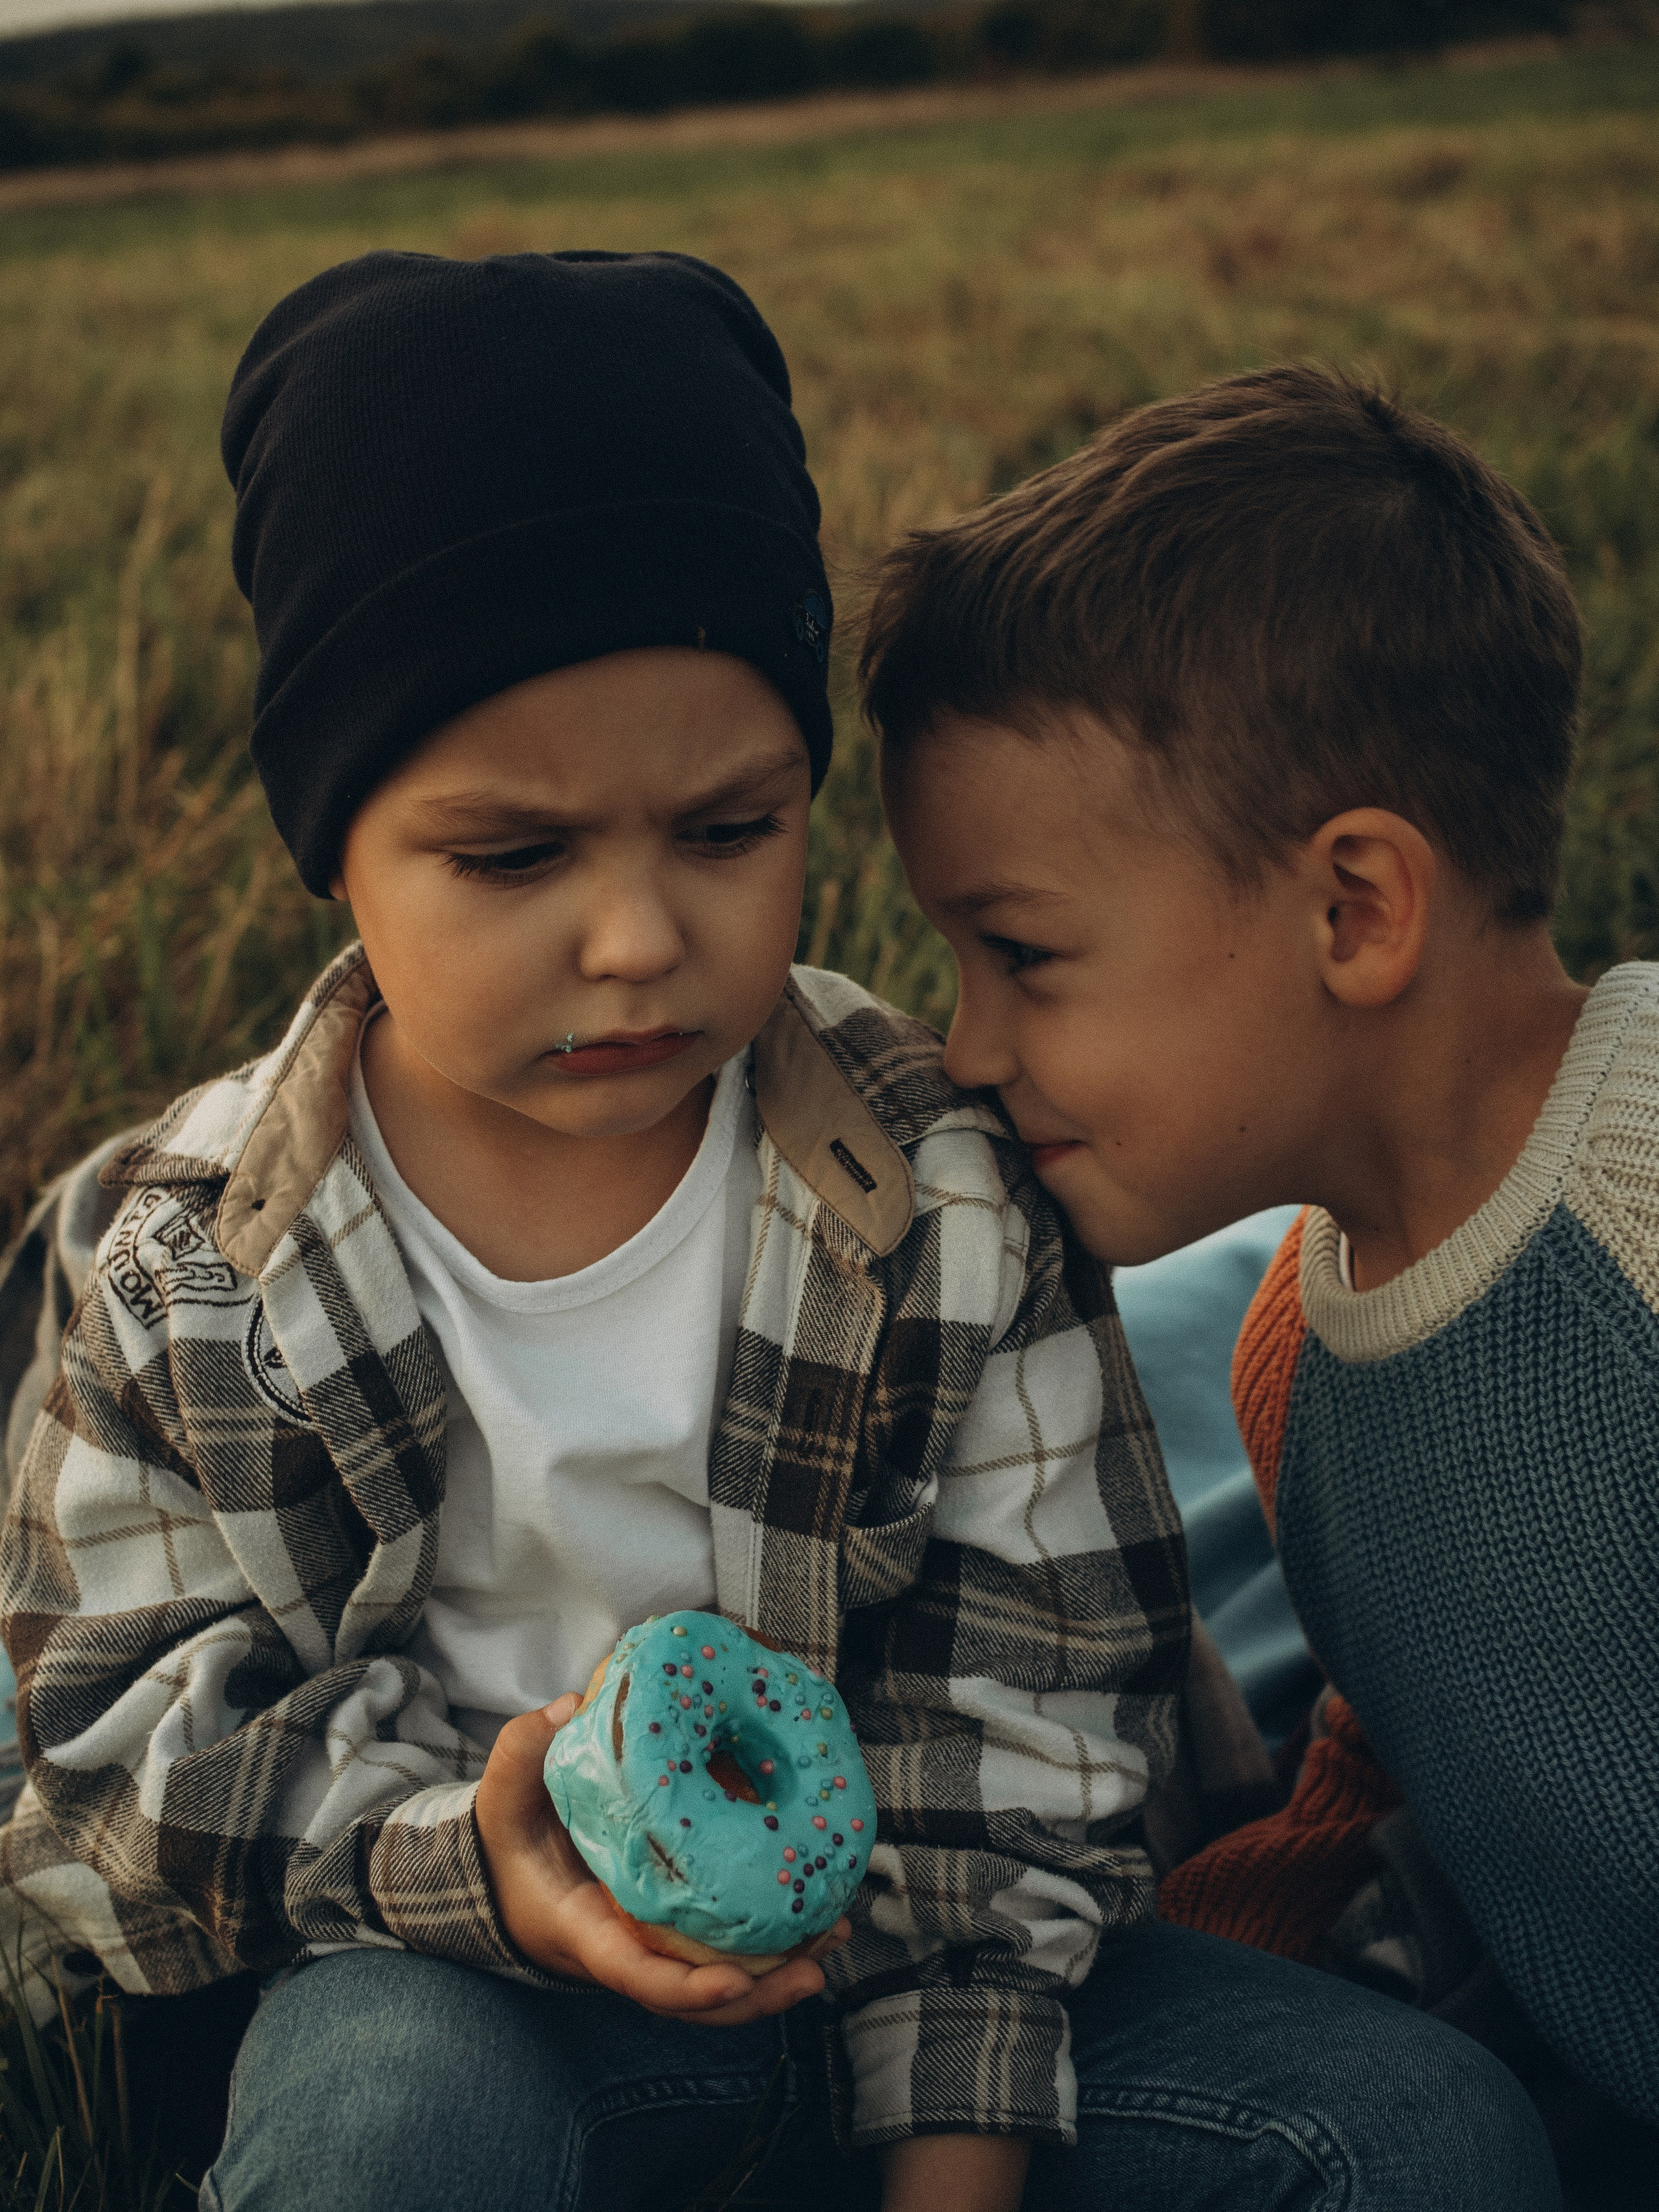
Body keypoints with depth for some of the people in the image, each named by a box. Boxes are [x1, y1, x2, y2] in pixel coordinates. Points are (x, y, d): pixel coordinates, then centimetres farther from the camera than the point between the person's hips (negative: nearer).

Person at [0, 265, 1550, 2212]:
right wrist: (466, 1852, -24)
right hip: (462, 1979, -1)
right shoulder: (196, 1263, -10)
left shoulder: (944, 1196, -9)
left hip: (873, 1950, 2)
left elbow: (1016, 1718, -5)